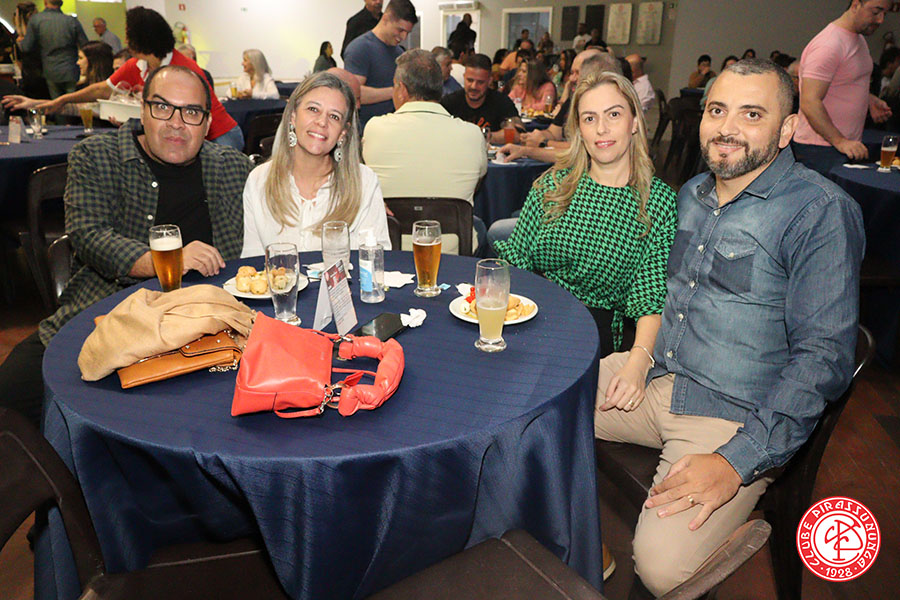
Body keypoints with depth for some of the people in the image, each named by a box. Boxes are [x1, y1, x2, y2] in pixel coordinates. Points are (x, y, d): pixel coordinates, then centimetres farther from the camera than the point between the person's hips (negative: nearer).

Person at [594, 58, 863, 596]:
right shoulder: (691, 194, 11)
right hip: (657, 377, 7)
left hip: (736, 417, -7)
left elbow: (823, 358, -16)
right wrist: (641, 354, 5)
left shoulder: (822, 213, -12)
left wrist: (737, 462, -23)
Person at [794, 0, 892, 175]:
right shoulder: (829, 45, -17)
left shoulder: (859, 38, 16)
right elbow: (809, 103, -26)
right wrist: (840, 141, -29)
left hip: (849, 145, 9)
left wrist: (870, 100, 11)